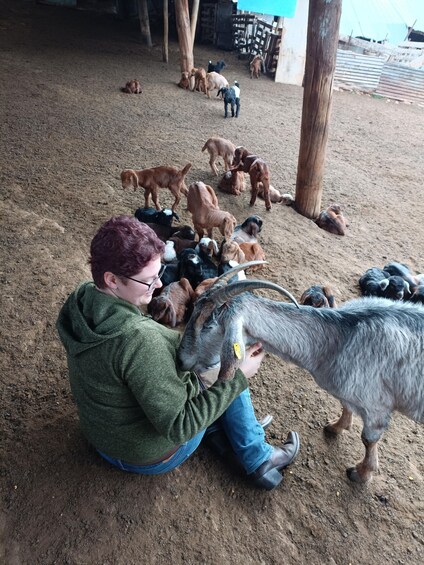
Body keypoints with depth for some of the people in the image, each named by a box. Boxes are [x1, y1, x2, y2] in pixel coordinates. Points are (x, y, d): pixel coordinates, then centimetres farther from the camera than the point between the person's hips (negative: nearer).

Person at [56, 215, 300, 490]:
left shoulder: (80, 300, -14)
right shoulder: (139, 339, -39)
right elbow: (178, 427, -30)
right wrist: (237, 377, -25)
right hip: (150, 455, -7)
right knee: (229, 373, 5)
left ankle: (216, 427, 23)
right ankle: (258, 460, 22)